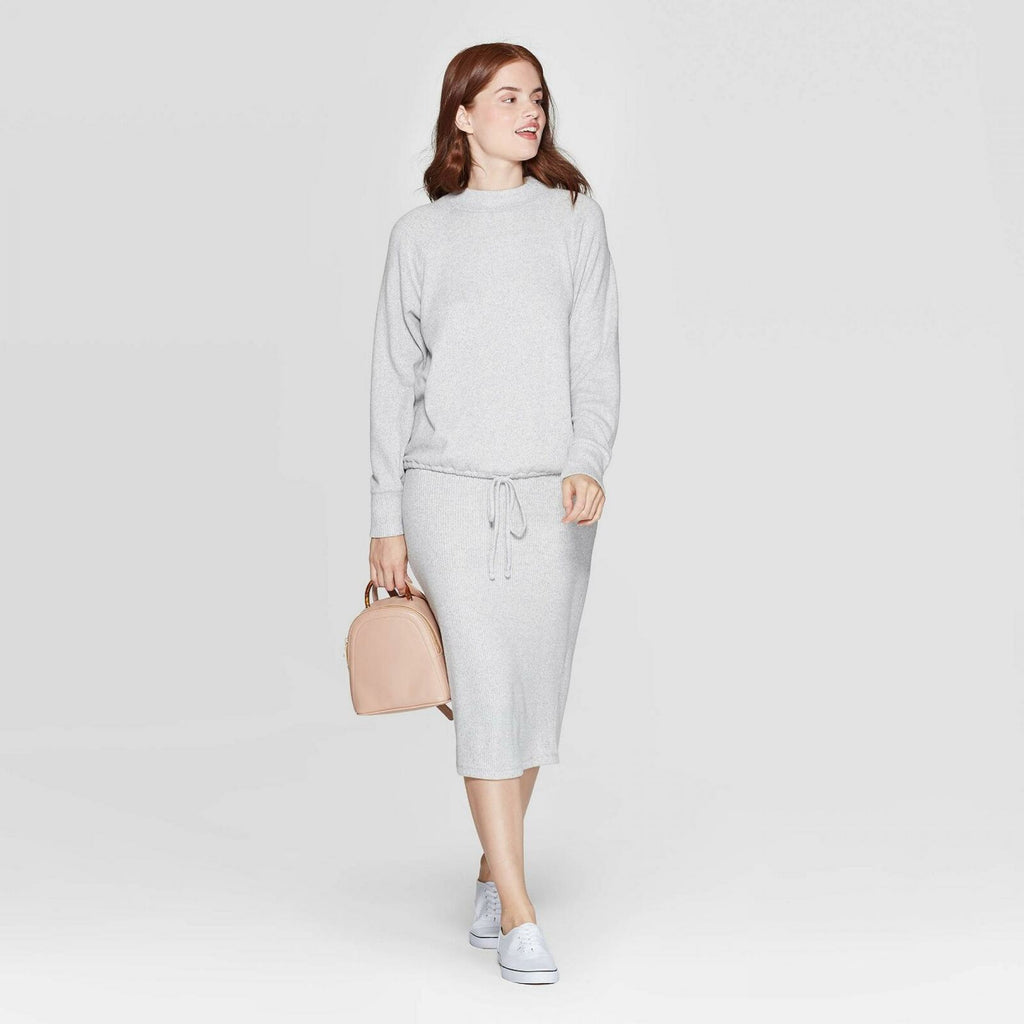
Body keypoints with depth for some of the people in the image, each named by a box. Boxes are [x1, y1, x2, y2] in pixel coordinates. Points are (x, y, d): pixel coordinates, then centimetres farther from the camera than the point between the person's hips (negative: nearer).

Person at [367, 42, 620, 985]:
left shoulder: (576, 217, 7)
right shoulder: (420, 235, 7)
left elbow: (596, 356, 2)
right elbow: (394, 381, 8)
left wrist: (588, 463, -15)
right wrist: (386, 519, 4)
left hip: (552, 496, 1)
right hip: (451, 489, -1)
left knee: (538, 694, 7)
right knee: (486, 690, -9)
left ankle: (493, 872, 29)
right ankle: (518, 916, -4)